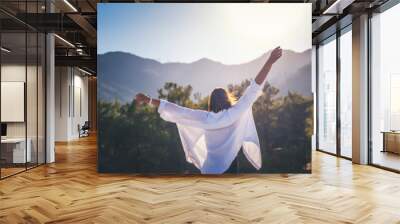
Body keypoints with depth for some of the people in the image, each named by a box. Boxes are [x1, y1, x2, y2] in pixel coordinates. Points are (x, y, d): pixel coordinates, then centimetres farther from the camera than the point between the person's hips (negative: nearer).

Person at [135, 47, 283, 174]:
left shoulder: (205, 118, -6)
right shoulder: (235, 113, -10)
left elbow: (176, 110, -4)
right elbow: (252, 90, -12)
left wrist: (148, 100, 4)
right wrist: (270, 61, -10)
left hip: (209, 170, 2)